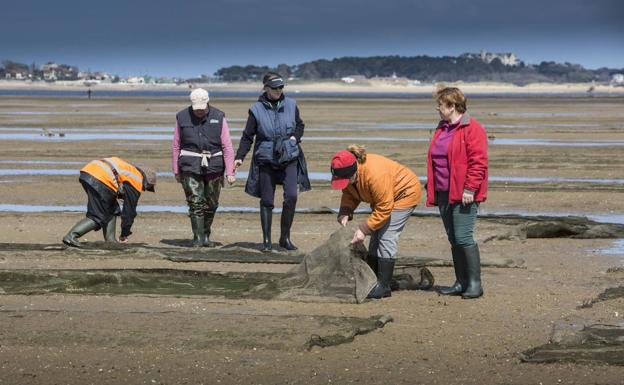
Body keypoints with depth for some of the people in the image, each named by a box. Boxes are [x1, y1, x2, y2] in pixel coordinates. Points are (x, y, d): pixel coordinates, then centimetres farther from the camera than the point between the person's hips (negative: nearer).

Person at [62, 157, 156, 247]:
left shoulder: (130, 169, 30)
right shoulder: (136, 183, 6)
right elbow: (129, 212, 9)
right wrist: (124, 235, 19)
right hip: (99, 181, -9)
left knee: (112, 210, 19)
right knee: (97, 216, -3)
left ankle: (110, 240, 15)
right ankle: (71, 236, -14)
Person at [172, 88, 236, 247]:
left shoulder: (218, 117, 0)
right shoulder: (182, 117, 2)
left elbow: (227, 146, -1)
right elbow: (176, 146, 9)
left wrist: (230, 172, -7)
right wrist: (176, 171, 8)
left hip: (214, 167, 1)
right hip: (190, 167, -1)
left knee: (211, 204, 7)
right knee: (195, 203, -10)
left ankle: (206, 236, 23)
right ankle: (198, 238, -6)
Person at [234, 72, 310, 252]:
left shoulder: (291, 105, 4)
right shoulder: (256, 109, -2)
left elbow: (300, 125, 19)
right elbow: (247, 136, 1)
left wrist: (295, 137, -2)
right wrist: (239, 157, -10)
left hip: (290, 158, 1)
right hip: (266, 160, -1)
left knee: (291, 196, -12)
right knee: (266, 201, 2)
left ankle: (285, 237, 3)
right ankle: (266, 240, 14)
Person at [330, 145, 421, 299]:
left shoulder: (375, 174, -41)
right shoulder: (346, 174, -17)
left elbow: (384, 209, -33)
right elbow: (349, 194, 0)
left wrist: (364, 229, -32)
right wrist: (345, 212, -20)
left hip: (405, 193, -9)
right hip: (381, 197, 9)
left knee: (387, 237, -16)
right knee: (375, 236, 9)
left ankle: (383, 287, -13)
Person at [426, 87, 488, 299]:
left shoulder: (472, 128, -10)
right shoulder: (442, 128, 17)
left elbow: (478, 161, -16)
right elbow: (433, 160, 23)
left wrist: (469, 189, -21)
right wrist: (431, 189, 18)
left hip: (463, 194, -8)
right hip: (444, 193, 8)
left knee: (463, 238, -12)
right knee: (453, 239, 9)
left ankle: (475, 283, -5)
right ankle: (461, 282, 15)